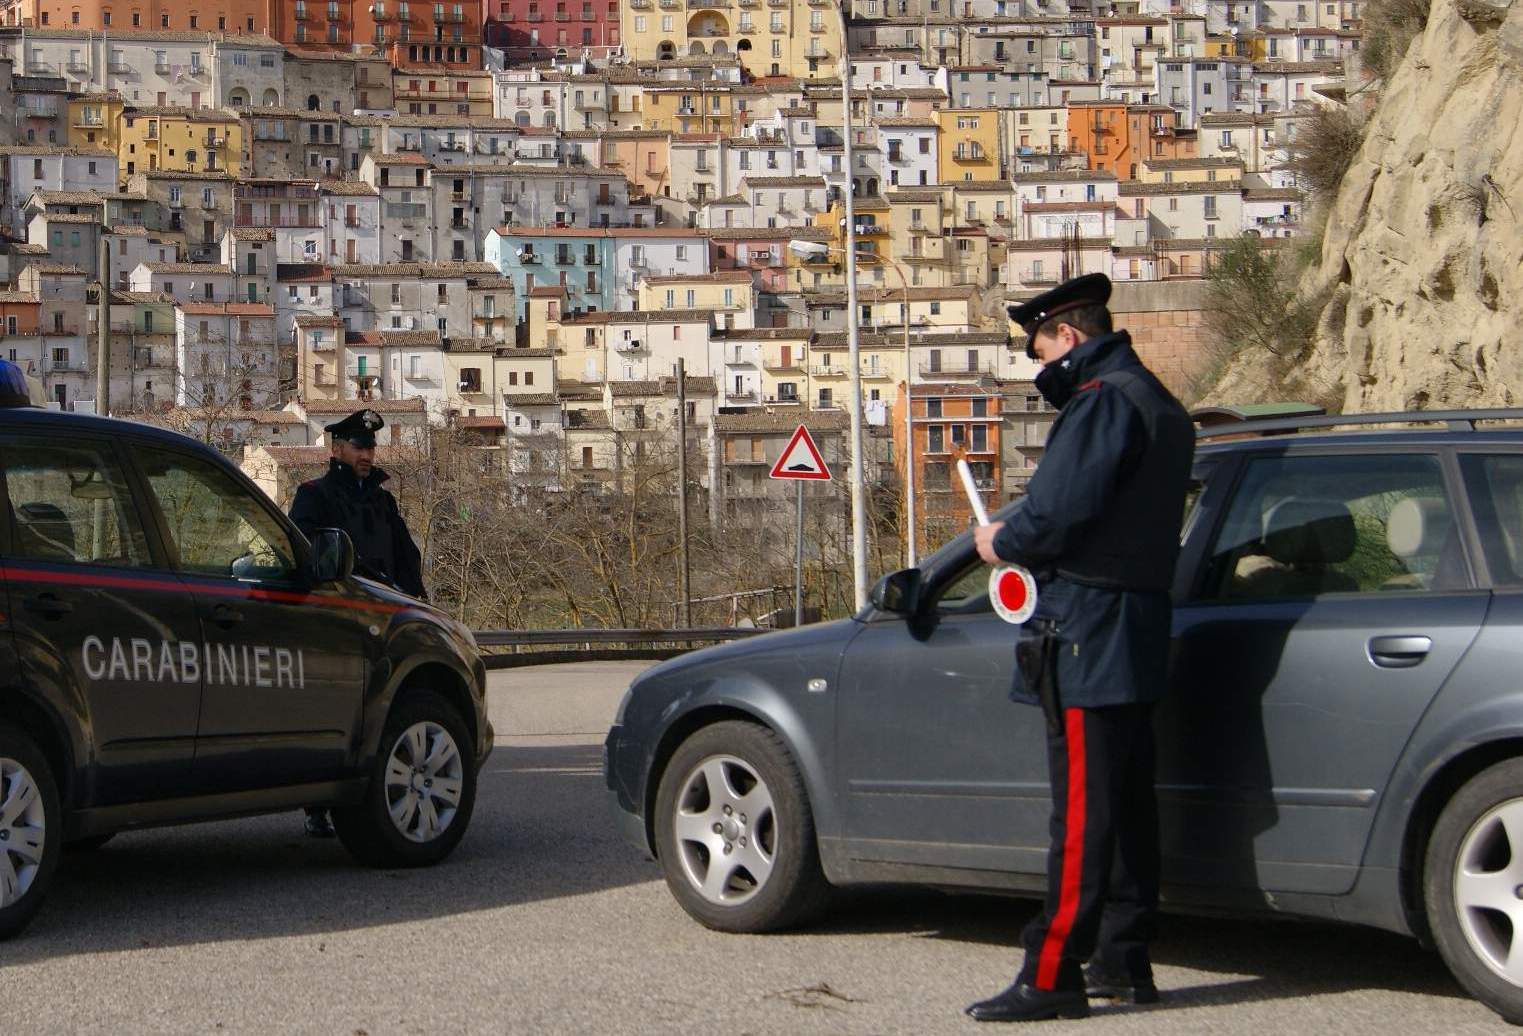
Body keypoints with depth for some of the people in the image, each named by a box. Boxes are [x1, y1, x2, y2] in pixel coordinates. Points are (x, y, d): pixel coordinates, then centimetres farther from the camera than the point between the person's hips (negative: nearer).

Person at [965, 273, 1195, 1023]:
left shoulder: (1102, 401, -14)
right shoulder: (1159, 405, 19)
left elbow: (1058, 514, -23)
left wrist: (1002, 543, -4)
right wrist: (1024, 542, 14)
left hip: (1087, 634, -10)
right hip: (1138, 629, 10)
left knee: (1082, 811, -10)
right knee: (1126, 802, 13)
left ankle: (1053, 976, -8)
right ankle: (1123, 961, 19)